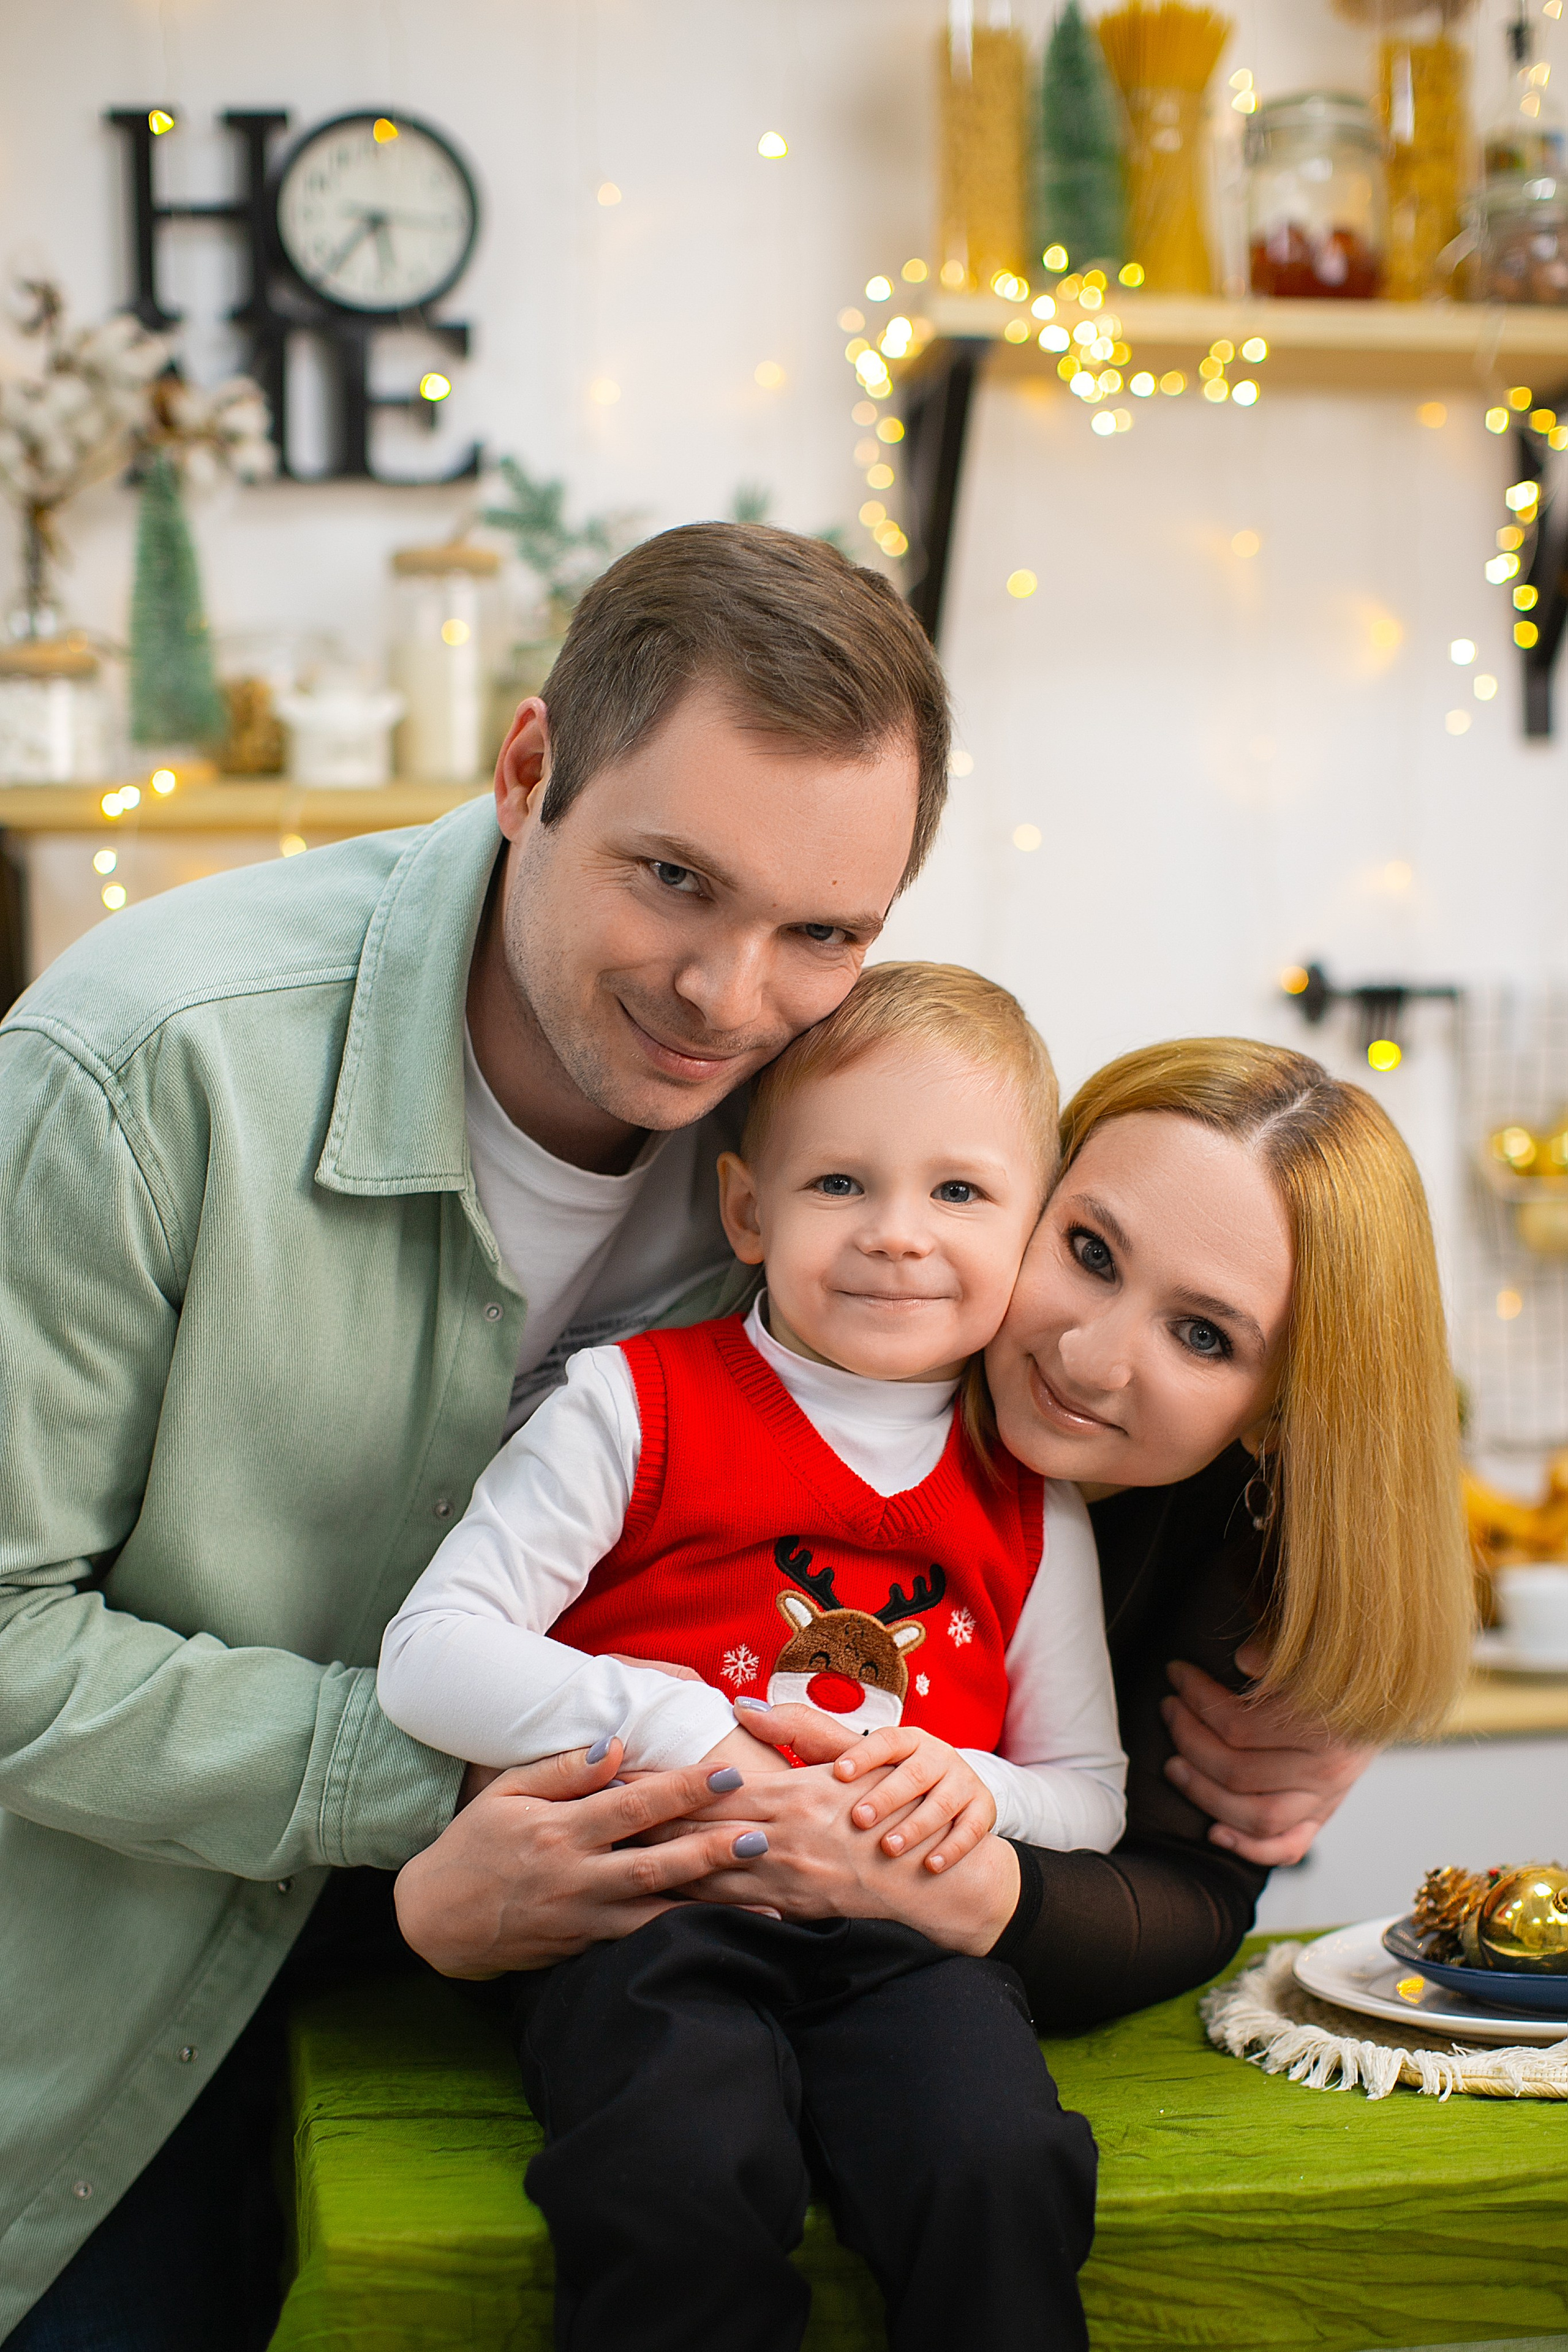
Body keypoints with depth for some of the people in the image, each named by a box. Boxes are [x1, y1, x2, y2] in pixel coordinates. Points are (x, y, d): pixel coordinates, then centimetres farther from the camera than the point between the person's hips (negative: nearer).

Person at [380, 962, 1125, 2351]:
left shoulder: (1030, 1504, 14)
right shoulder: (639, 1406, 3)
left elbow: (1091, 1797, 20)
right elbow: (431, 1655, -4)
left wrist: (976, 1791, -4)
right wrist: (684, 1737, -14)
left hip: (903, 1933, 3)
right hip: (655, 1910, -2)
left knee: (1004, 2172, -27)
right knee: (686, 2185, -32)